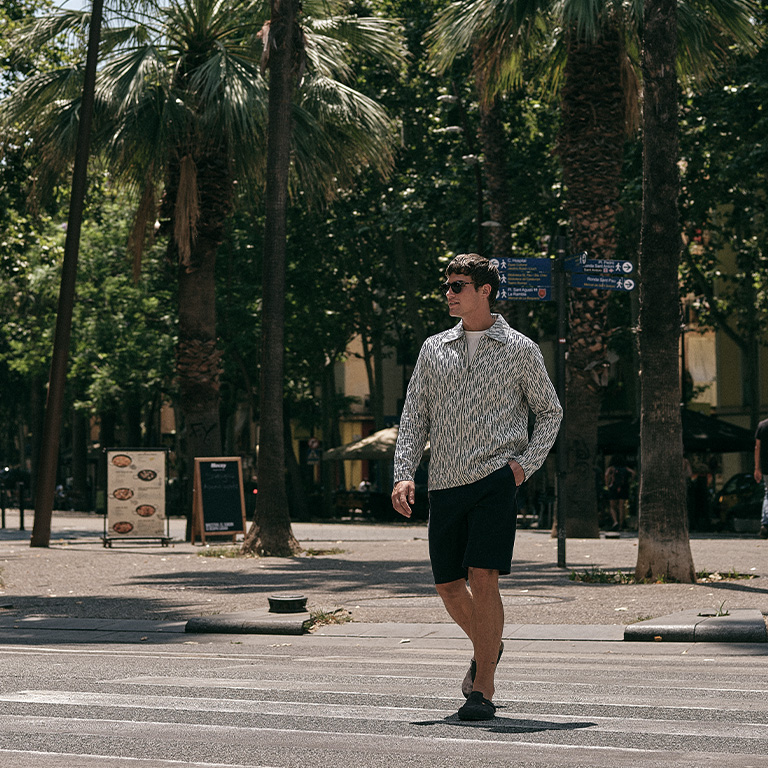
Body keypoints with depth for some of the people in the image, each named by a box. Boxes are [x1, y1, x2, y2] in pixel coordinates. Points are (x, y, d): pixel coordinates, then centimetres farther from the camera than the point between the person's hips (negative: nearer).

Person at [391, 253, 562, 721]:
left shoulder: (520, 350, 5)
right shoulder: (434, 349, 14)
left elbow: (550, 412, 12)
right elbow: (415, 417, 12)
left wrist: (527, 462, -3)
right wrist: (404, 473, -1)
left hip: (496, 478, -4)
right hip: (446, 483, 4)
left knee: (484, 578, -13)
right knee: (448, 584, 7)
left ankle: (482, 691, -7)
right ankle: (488, 647, 37)